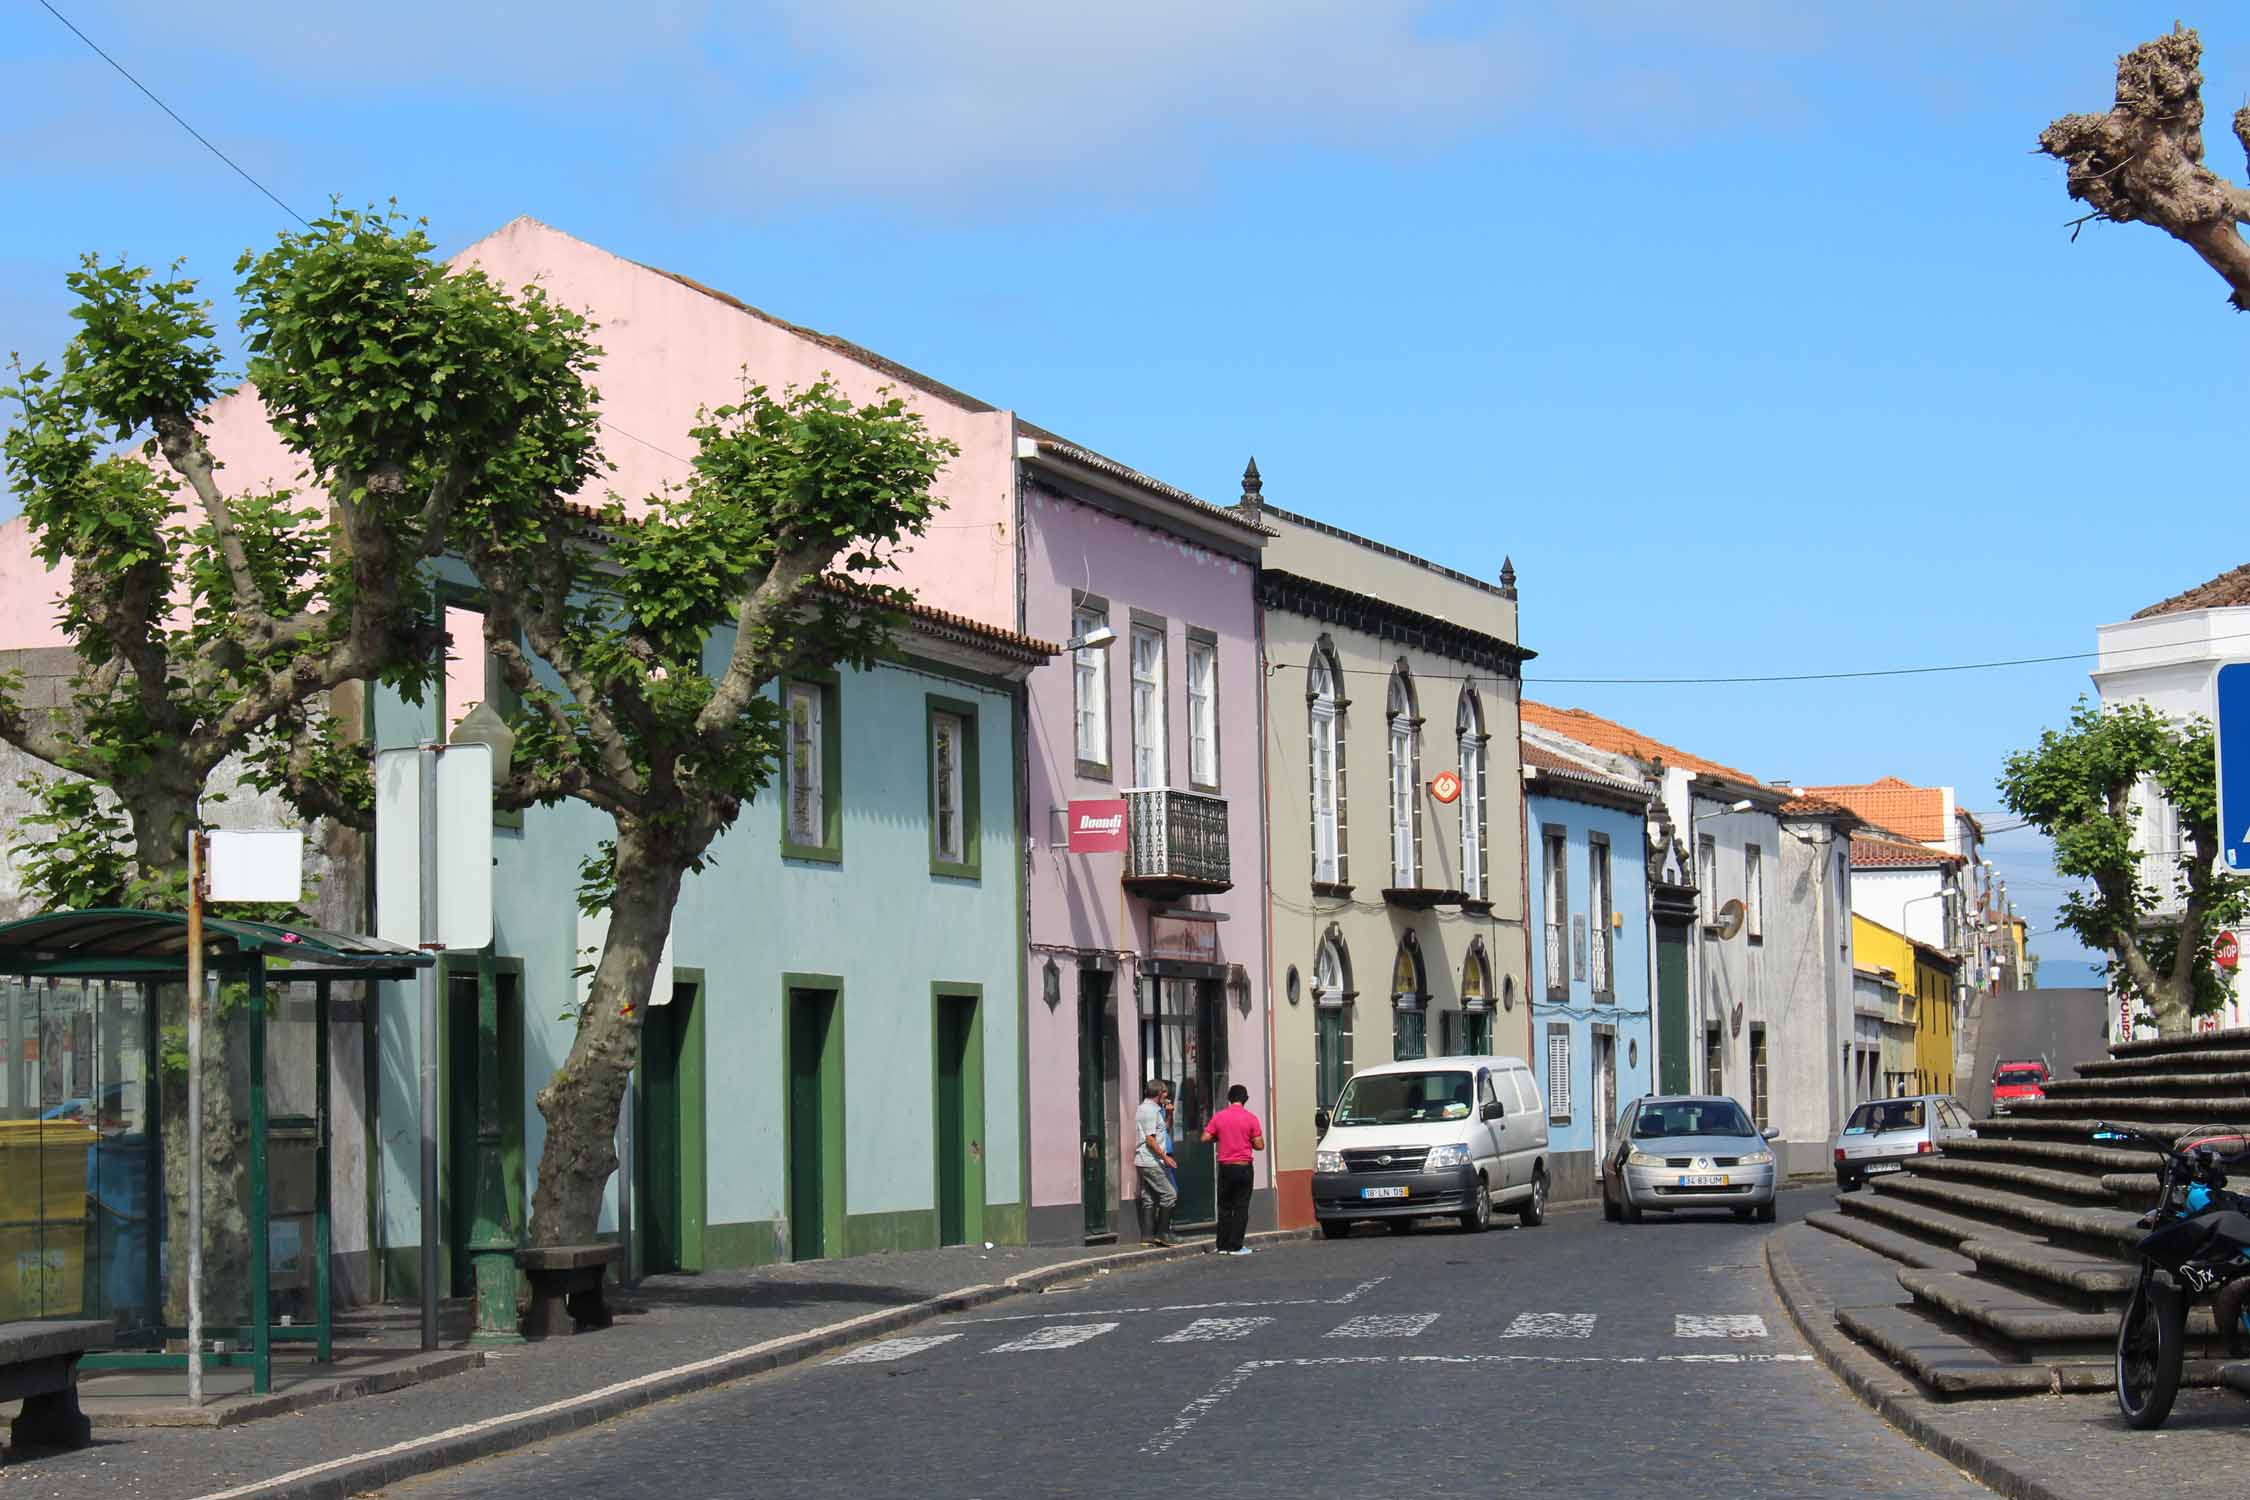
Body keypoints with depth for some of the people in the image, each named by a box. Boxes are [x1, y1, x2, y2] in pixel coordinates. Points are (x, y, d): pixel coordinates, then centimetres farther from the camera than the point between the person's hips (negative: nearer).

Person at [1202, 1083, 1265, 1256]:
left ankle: (1223, 1245, 11)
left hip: (1225, 1167, 2)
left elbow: (1205, 1138, -3)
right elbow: (1259, 1145, -7)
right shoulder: (1250, 1118, -7)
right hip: (1244, 1166, -2)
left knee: (1225, 1207, 11)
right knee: (1241, 1207, 2)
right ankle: (1236, 1246, -1)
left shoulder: (1219, 1117, -1)